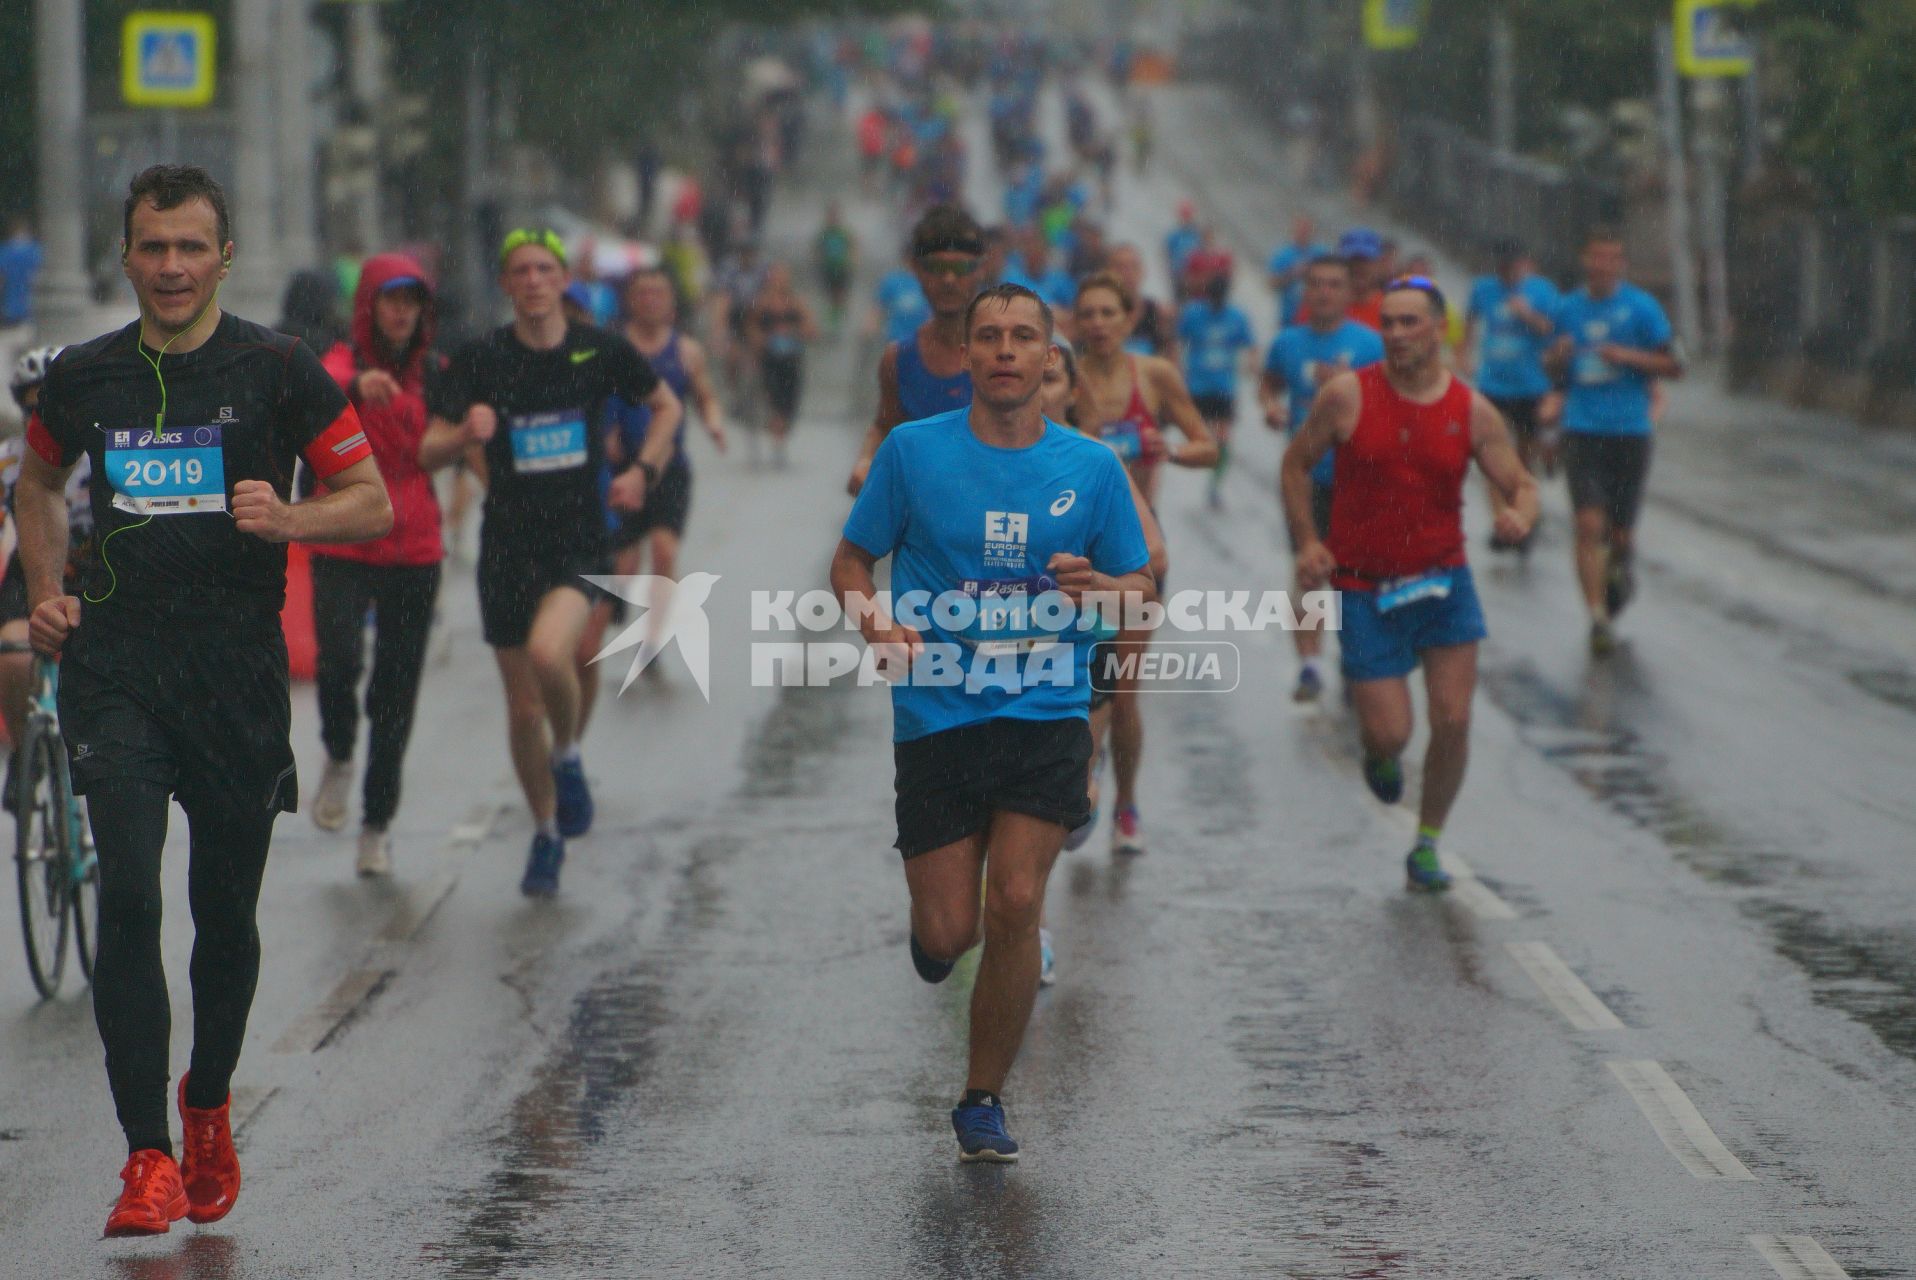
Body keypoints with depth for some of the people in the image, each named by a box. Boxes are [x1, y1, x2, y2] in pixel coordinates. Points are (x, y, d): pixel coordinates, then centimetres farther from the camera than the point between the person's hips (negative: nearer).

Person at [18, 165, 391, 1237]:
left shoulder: (278, 370, -1)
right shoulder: (83, 380, 5)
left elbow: (373, 504, 1)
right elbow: (41, 482, 25)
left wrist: (286, 518, -18)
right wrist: (47, 593, 10)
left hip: (238, 669, 0)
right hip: (115, 666, 1)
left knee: (226, 909, 8)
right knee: (129, 899, -14)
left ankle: (209, 1102, 36)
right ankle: (149, 1158, -11)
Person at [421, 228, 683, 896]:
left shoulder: (600, 350, -1)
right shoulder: (480, 359, -3)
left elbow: (666, 406, 16)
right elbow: (428, 452, -5)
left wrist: (643, 471, 2)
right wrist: (464, 434, -26)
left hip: (580, 540, -1)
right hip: (508, 545, 1)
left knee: (548, 652, -30)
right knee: (522, 709, 6)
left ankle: (568, 754, 0)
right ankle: (546, 835, 27)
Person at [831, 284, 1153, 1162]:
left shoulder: (1092, 468, 4)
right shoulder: (913, 451, 0)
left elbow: (1144, 588, 11)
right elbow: (851, 560, 7)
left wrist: (1099, 586, -12)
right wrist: (876, 620, -13)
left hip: (1047, 716, 0)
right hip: (937, 718, 0)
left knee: (1015, 902, -14)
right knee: (948, 934, -3)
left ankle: (984, 1100, 4)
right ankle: (932, 920, 38)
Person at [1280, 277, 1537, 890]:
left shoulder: (1472, 411, -3)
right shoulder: (1347, 396, -7)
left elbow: (1521, 483, 1)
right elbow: (1296, 462, 4)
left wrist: (1521, 513, -23)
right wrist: (1307, 542, -6)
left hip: (1444, 583, 2)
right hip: (1365, 590, -2)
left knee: (1453, 723, -5)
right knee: (1390, 735, -6)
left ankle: (1427, 845, 16)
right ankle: (1378, 756, 34)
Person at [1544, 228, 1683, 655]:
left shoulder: (1641, 307, -1)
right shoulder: (1569, 308, 9)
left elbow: (1674, 366, -2)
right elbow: (1557, 364, 22)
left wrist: (1628, 356, -15)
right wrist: (1558, 356, -2)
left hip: (1630, 431, -1)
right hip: (1582, 431, 1)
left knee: (1620, 532, 4)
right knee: (1589, 525, -12)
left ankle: (1621, 565, 40)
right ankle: (1598, 618, -11)